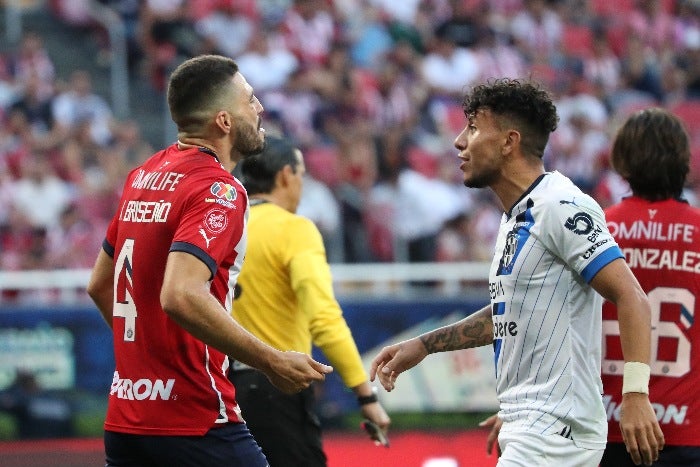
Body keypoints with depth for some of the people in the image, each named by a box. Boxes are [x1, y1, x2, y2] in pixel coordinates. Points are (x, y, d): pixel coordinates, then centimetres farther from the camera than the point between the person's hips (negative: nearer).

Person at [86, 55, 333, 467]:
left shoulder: (144, 176, 13)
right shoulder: (219, 189, -13)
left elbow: (100, 285, 22)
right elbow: (181, 296, -27)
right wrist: (272, 363, -22)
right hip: (196, 425, -8)